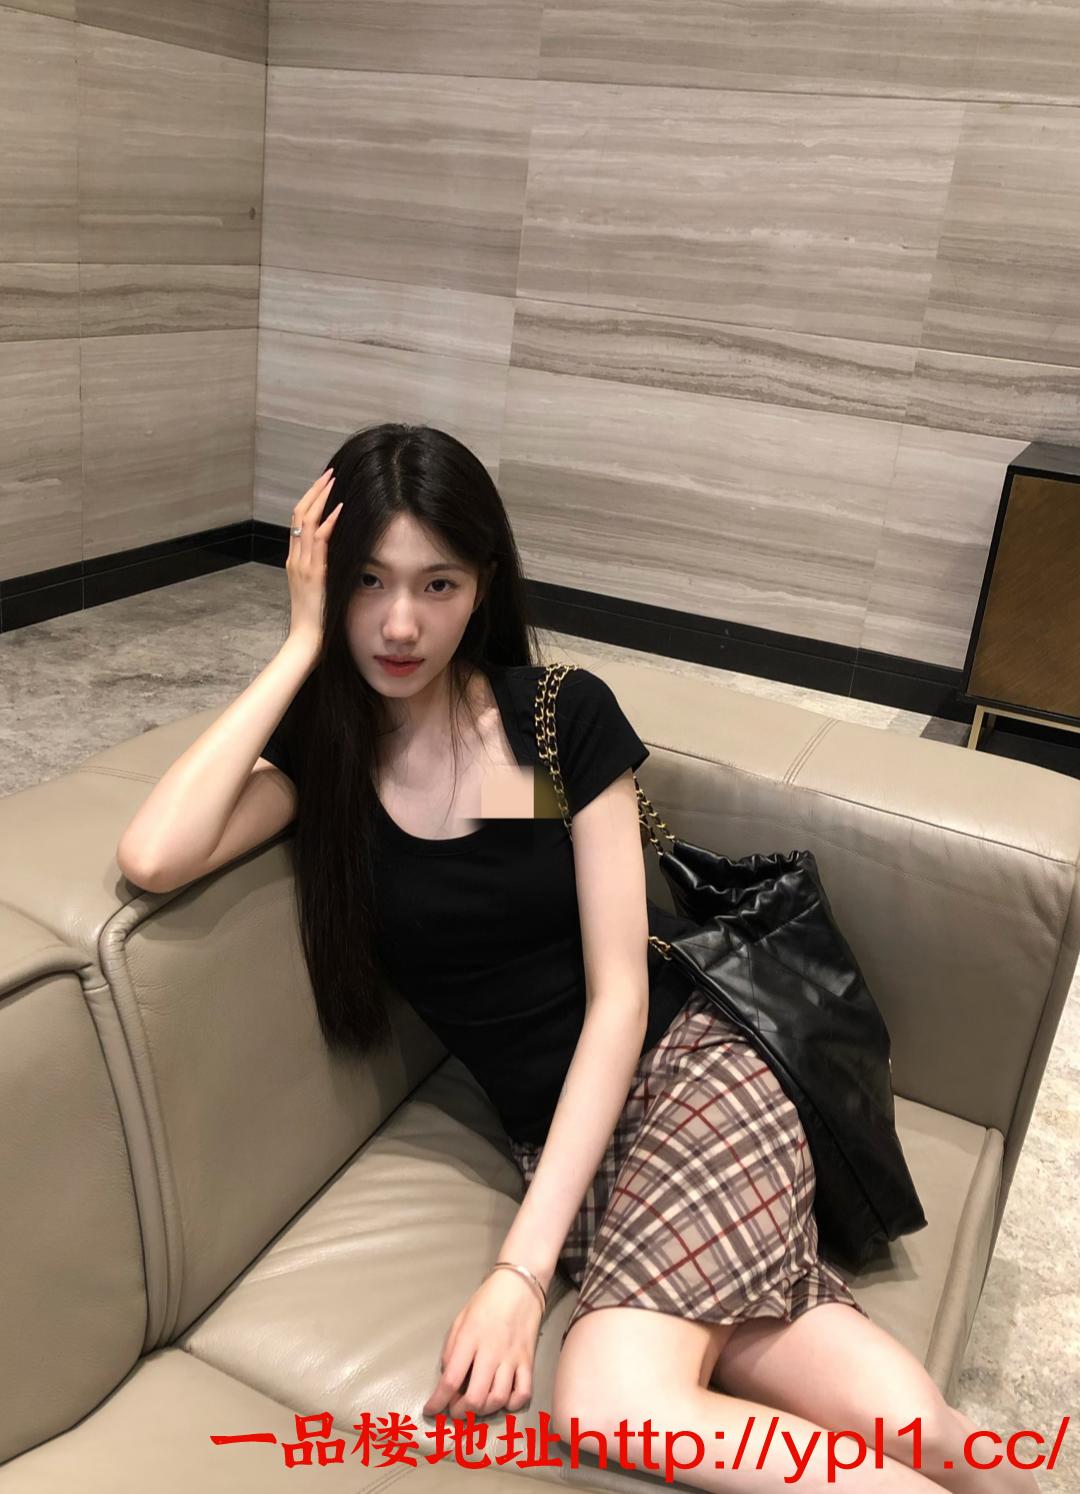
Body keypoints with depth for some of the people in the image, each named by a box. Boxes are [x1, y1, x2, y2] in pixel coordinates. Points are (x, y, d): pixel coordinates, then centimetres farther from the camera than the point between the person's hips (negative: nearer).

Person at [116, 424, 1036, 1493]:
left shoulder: (564, 716, -6)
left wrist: (522, 1265, -17)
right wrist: (302, 643, -14)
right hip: (551, 1130, 1)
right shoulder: (318, 751, 0)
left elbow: (619, 993, -9)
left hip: (684, 1069, -1)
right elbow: (154, 857, -22)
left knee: (613, 1398, -27)